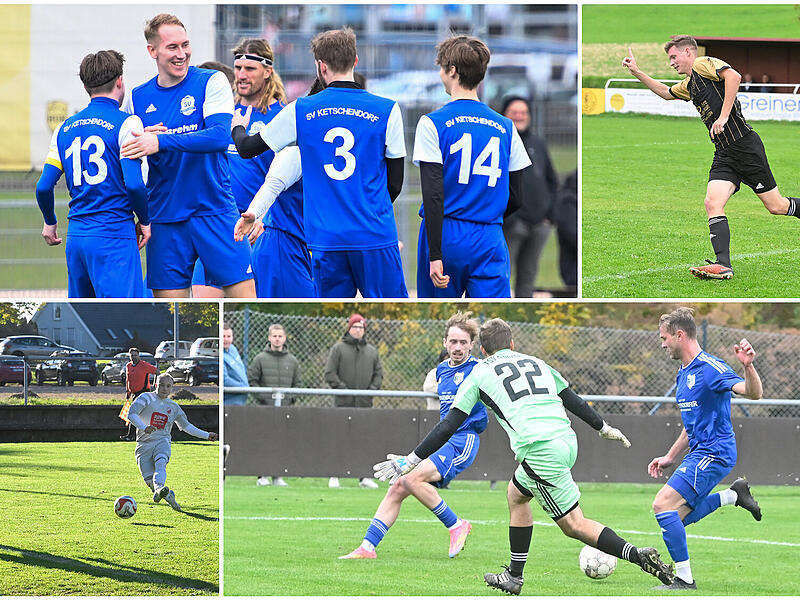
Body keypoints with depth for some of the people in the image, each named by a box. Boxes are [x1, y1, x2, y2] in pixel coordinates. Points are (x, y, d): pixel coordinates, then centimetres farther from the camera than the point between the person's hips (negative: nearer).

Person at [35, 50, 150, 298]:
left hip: (76, 237, 6)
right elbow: (134, 183, -15)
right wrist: (144, 220, 2)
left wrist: (50, 223, 28)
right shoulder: (126, 123, -6)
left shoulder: (65, 129, 12)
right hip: (114, 238, -6)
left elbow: (44, 187, 10)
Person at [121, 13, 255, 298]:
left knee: (244, 297, -7)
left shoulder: (211, 82, -3)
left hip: (215, 212, -3)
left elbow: (220, 136, -18)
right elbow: (123, 154, 14)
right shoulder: (137, 98, 8)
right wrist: (143, 140, -9)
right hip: (165, 218, 3)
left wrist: (161, 141, -25)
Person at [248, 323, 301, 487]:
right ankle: (262, 475, 0)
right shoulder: (260, 359, 3)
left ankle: (278, 476, 6)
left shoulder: (292, 361, 12)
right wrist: (262, 396, -8)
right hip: (265, 406, -3)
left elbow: (297, 384, 18)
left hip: (285, 406, 3)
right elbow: (251, 380, 3)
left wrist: (291, 398, 4)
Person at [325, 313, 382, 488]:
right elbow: (330, 373, 0)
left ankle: (365, 476, 5)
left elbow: (378, 373, 19)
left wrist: (373, 388, 2)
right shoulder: (338, 349, 5)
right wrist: (341, 387, -11)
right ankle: (334, 476, 1)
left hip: (365, 402, 3)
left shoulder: (372, 351, 17)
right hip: (344, 402, -3)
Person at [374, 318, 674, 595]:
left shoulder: (480, 373, 10)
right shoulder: (536, 362, 23)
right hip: (567, 442, 6)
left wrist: (411, 461, 13)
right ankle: (514, 576, 29)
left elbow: (449, 425, 8)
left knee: (574, 525, -2)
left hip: (540, 452, -6)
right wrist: (604, 428, 44)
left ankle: (638, 556, -17)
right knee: (516, 494, 27)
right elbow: (574, 401, 29)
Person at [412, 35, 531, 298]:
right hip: (490, 242, 2)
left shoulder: (432, 123, -5)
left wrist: (435, 255, -13)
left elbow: (433, 196, -11)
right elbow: (515, 199, 10)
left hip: (446, 237, -2)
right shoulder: (505, 127, 7)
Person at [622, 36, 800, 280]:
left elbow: (733, 76, -25)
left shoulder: (703, 64, -7)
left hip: (745, 145, -9)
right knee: (713, 203, -12)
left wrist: (723, 117, -26)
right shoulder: (689, 85, 21)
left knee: (776, 206, -1)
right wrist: (636, 72, 33)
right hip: (724, 154, 9)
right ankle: (723, 265, -22)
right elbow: (665, 92, 42)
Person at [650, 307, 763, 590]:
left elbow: (752, 393, -26)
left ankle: (685, 580, -12)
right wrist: (670, 457, 25)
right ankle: (735, 495, 21)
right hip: (699, 452, 10)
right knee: (677, 517, 13)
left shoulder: (710, 367, -14)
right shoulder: (684, 373, 16)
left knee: (663, 504, -18)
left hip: (714, 453, -10)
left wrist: (747, 366, -45)